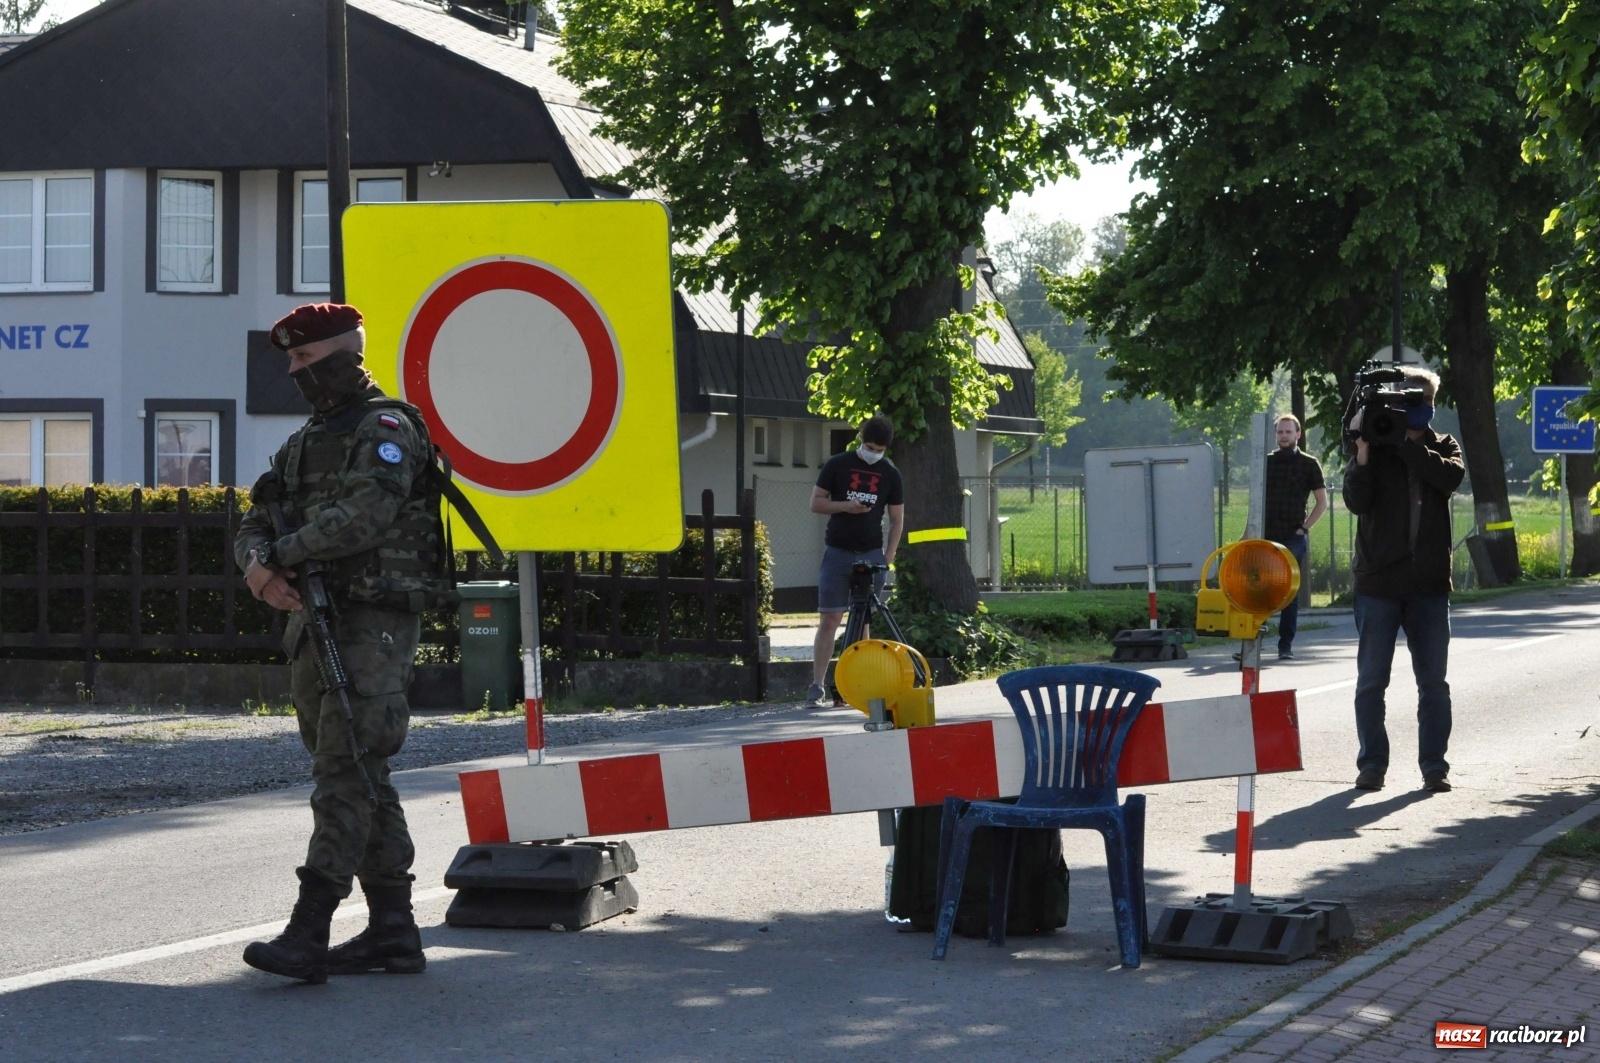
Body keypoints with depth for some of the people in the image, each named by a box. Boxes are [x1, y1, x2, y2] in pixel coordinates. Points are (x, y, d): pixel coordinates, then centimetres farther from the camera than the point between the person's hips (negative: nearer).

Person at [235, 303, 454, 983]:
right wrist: (260, 566, -7)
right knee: (359, 780, 10)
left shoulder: (386, 428, -6)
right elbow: (255, 525, 16)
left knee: (345, 776, -14)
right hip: (314, 623, 9)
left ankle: (308, 933, -20)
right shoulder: (305, 441, 21)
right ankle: (393, 931, 14)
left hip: (373, 624, -9)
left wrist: (280, 554, -13)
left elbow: (362, 517, -21)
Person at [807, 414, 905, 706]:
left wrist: (889, 557, -2)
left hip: (871, 555, 2)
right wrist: (845, 506, -17)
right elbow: (816, 503, 1)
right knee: (829, 619, -7)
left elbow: (897, 518, 7)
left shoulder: (890, 474, 4)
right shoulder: (837, 465, -1)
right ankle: (818, 686, -9)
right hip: (837, 553, -2)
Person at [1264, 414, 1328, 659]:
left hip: (1294, 538, -3)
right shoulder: (1267, 462, 12)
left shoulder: (1309, 464, 3)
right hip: (1267, 536, 3)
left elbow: (1322, 502, 4)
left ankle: (1286, 645, 1)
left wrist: (1304, 527, -6)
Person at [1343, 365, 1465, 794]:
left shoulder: (1443, 447, 9)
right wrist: (1363, 451, -21)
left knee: (1434, 681, 3)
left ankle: (1434, 764, 9)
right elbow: (1356, 501, -10)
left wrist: (1404, 444, -16)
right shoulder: (1374, 448, 3)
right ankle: (1372, 763, 10)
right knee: (1371, 680, 2)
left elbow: (1451, 475, -13)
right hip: (1378, 581, -1)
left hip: (1429, 582, 2)